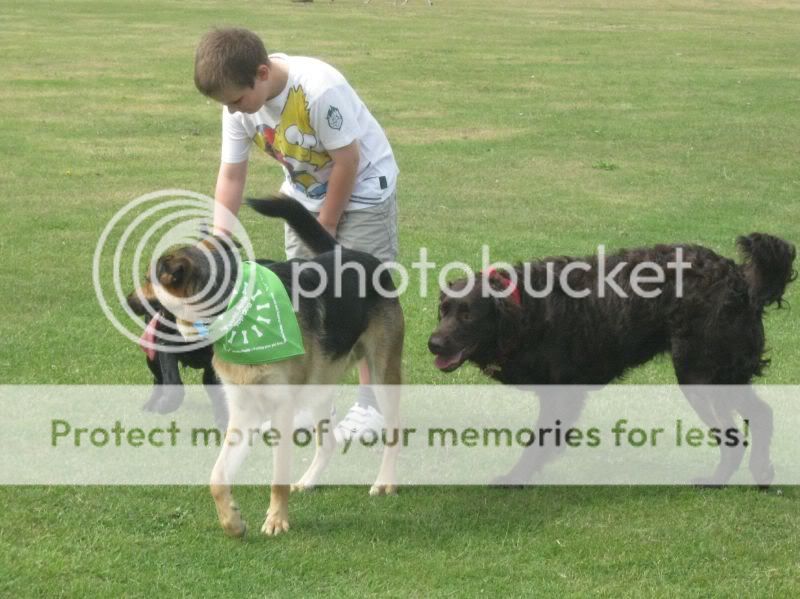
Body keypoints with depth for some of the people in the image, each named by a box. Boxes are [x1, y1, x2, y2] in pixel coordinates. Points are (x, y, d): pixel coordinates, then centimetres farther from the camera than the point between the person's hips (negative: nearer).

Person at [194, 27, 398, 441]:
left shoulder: (320, 89, -36)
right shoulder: (241, 102, -15)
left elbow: (347, 161, -26)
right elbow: (231, 175, -8)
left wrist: (326, 226, -15)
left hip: (362, 187, -7)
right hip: (307, 192, 7)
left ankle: (371, 404, 0)